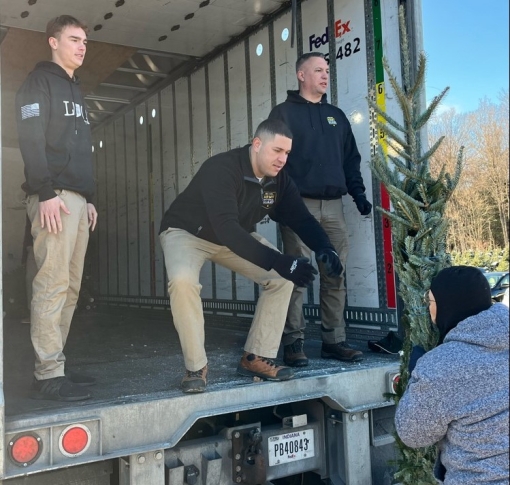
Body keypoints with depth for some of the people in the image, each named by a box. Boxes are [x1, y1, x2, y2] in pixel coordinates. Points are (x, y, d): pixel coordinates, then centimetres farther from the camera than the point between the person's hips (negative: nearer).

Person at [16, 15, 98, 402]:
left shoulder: (75, 91, 28)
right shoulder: (39, 81, 2)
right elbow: (31, 140, -11)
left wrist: (89, 199, 19)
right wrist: (46, 193, -20)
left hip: (78, 198, 8)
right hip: (55, 197, -8)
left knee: (70, 287, 5)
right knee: (52, 284, -11)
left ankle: (55, 364, 11)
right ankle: (49, 375, -8)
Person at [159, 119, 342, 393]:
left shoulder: (278, 180, -11)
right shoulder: (221, 169, -34)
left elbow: (301, 218, -12)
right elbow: (227, 228, -43)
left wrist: (324, 249, -34)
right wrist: (279, 261, -49)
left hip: (236, 237, 6)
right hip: (186, 232, -6)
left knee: (281, 278, -11)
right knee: (183, 281, -36)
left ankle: (256, 357, -1)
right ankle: (196, 367, -16)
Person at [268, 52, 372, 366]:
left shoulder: (336, 116, 22)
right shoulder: (284, 113, 6)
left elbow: (351, 159, 22)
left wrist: (358, 193, 10)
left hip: (333, 205, 5)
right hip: (299, 204, -5)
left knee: (336, 275, 3)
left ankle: (334, 340, 11)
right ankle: (294, 343, 1)